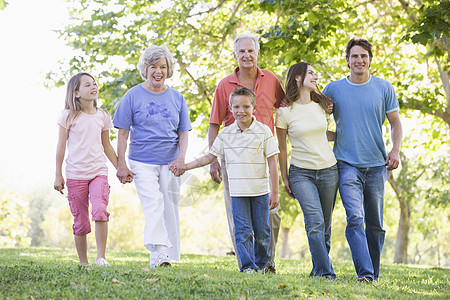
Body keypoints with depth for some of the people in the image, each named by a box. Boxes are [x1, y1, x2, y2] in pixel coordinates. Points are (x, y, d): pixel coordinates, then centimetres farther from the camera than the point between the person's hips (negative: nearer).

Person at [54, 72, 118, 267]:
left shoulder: (102, 116, 9)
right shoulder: (68, 116, 0)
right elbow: (61, 147, 3)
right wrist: (58, 175, 1)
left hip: (99, 172, 2)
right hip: (75, 174, -1)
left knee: (100, 210, -22)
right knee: (80, 221, 2)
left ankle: (101, 257, -16)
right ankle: (83, 262, 14)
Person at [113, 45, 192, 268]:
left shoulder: (177, 98, 10)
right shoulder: (133, 96, 2)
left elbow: (183, 132, 11)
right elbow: (122, 134, 2)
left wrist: (181, 158, -6)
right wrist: (121, 165, -4)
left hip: (170, 163, 3)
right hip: (142, 162, -3)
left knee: (169, 208, 6)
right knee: (153, 206, -17)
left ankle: (168, 256, 13)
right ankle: (158, 252, -27)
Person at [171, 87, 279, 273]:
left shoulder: (264, 131, -3)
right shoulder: (226, 134, 5)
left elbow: (272, 162, -2)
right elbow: (210, 156, 13)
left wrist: (275, 192, -4)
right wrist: (184, 167, 8)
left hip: (260, 191, -1)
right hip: (238, 192, 2)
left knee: (262, 233, 7)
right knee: (243, 231, -4)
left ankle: (262, 264, 25)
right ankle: (247, 266, 1)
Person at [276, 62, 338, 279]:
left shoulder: (321, 105, 8)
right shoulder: (284, 112, -4)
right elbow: (281, 147, 3)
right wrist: (284, 178, 4)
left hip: (328, 170, 4)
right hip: (301, 172, -4)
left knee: (325, 225, 6)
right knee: (315, 222, -18)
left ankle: (318, 269, 18)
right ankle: (325, 272, -16)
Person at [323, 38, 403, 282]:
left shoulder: (384, 88, 5)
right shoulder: (333, 89, 4)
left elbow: (395, 123, 12)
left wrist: (396, 150, -3)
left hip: (376, 165, 2)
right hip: (347, 164, -2)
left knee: (375, 224, 7)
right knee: (355, 218, -18)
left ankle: (373, 273, 19)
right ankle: (364, 272, -22)